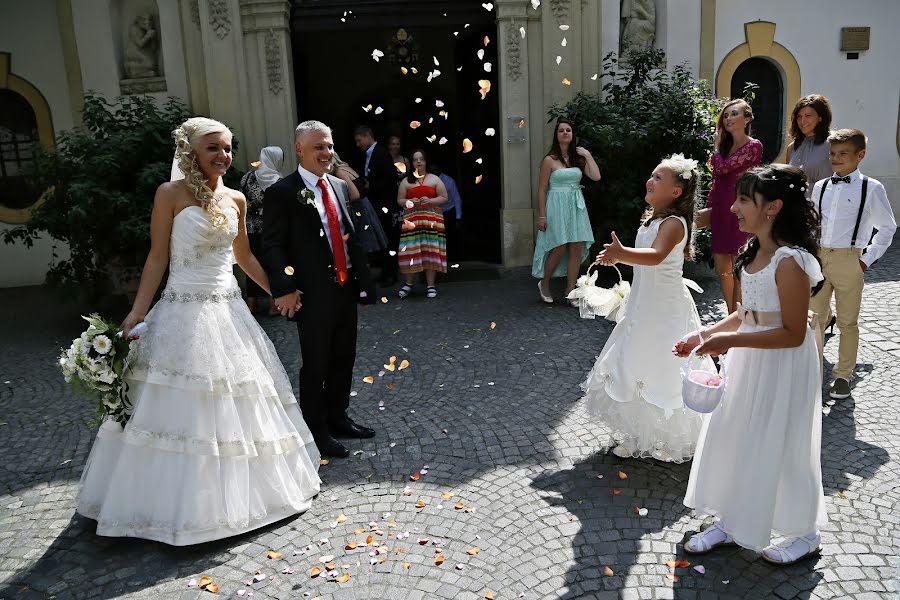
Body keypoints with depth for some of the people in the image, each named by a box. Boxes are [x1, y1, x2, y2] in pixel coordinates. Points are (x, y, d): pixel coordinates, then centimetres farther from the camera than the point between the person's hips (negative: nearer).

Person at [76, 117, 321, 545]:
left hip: (229, 312, 5)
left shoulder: (235, 199, 8)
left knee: (237, 407, 13)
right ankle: (182, 502, 17)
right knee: (181, 409, 0)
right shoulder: (171, 194, -5)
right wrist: (137, 313, -11)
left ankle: (241, 491, 31)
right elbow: (157, 258, -6)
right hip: (184, 313, -5)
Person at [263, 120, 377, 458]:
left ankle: (337, 418, 34)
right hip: (313, 294, -7)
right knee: (316, 366, 4)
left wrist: (363, 280, 13)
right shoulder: (282, 192, -8)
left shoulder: (339, 186, 12)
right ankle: (316, 432, 18)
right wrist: (284, 289, -20)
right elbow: (273, 245, -12)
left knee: (344, 360, 16)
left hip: (345, 289, 7)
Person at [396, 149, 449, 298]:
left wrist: (430, 201, -10)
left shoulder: (434, 179, 11)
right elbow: (399, 200, 12)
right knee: (410, 251, -5)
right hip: (411, 219, 1)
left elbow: (444, 198, 6)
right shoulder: (406, 181, 14)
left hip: (432, 218, -1)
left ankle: (430, 285, 3)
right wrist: (409, 202, -9)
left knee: (431, 251, -4)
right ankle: (408, 284, 8)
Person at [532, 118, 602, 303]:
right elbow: (542, 190, -4)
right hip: (557, 206, -5)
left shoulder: (578, 159, 11)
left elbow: (596, 176, -1)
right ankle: (544, 284, 15)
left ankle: (570, 291, 8)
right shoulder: (550, 160, -2)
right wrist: (541, 216, -9)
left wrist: (588, 155, 0)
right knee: (560, 248, -8)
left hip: (576, 207, 5)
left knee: (577, 249, 0)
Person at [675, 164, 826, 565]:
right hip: (749, 361, 9)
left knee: (779, 449, 8)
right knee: (734, 441, 16)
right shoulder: (753, 253, 3)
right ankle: (730, 523, 34)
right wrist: (704, 335, 1)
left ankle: (804, 535, 32)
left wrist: (728, 341, -27)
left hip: (783, 367, -8)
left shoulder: (790, 262, -24)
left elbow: (793, 333, -24)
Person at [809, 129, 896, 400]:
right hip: (818, 257, 4)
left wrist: (867, 258, -3)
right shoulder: (820, 187, 8)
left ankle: (843, 375, 19)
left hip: (849, 260, -3)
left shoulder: (871, 188, -3)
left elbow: (887, 227, 3)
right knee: (815, 317, 8)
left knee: (847, 322, 7)